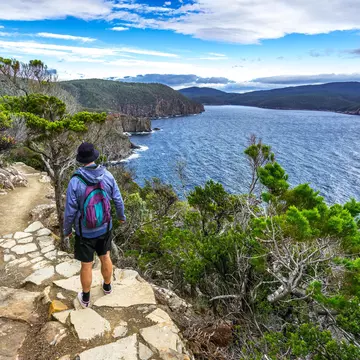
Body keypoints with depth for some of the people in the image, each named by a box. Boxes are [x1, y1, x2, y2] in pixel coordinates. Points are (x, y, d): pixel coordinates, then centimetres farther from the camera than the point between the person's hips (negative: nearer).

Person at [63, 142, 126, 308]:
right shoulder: (107, 176, -15)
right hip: (104, 228, 3)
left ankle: (85, 298, 37)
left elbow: (70, 212, -18)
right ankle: (107, 286, 49)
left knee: (86, 265, 16)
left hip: (85, 232, -3)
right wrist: (121, 215, 16)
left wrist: (67, 229, 2)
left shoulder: (75, 181, -25)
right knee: (105, 258, 26)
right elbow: (118, 200, -4)